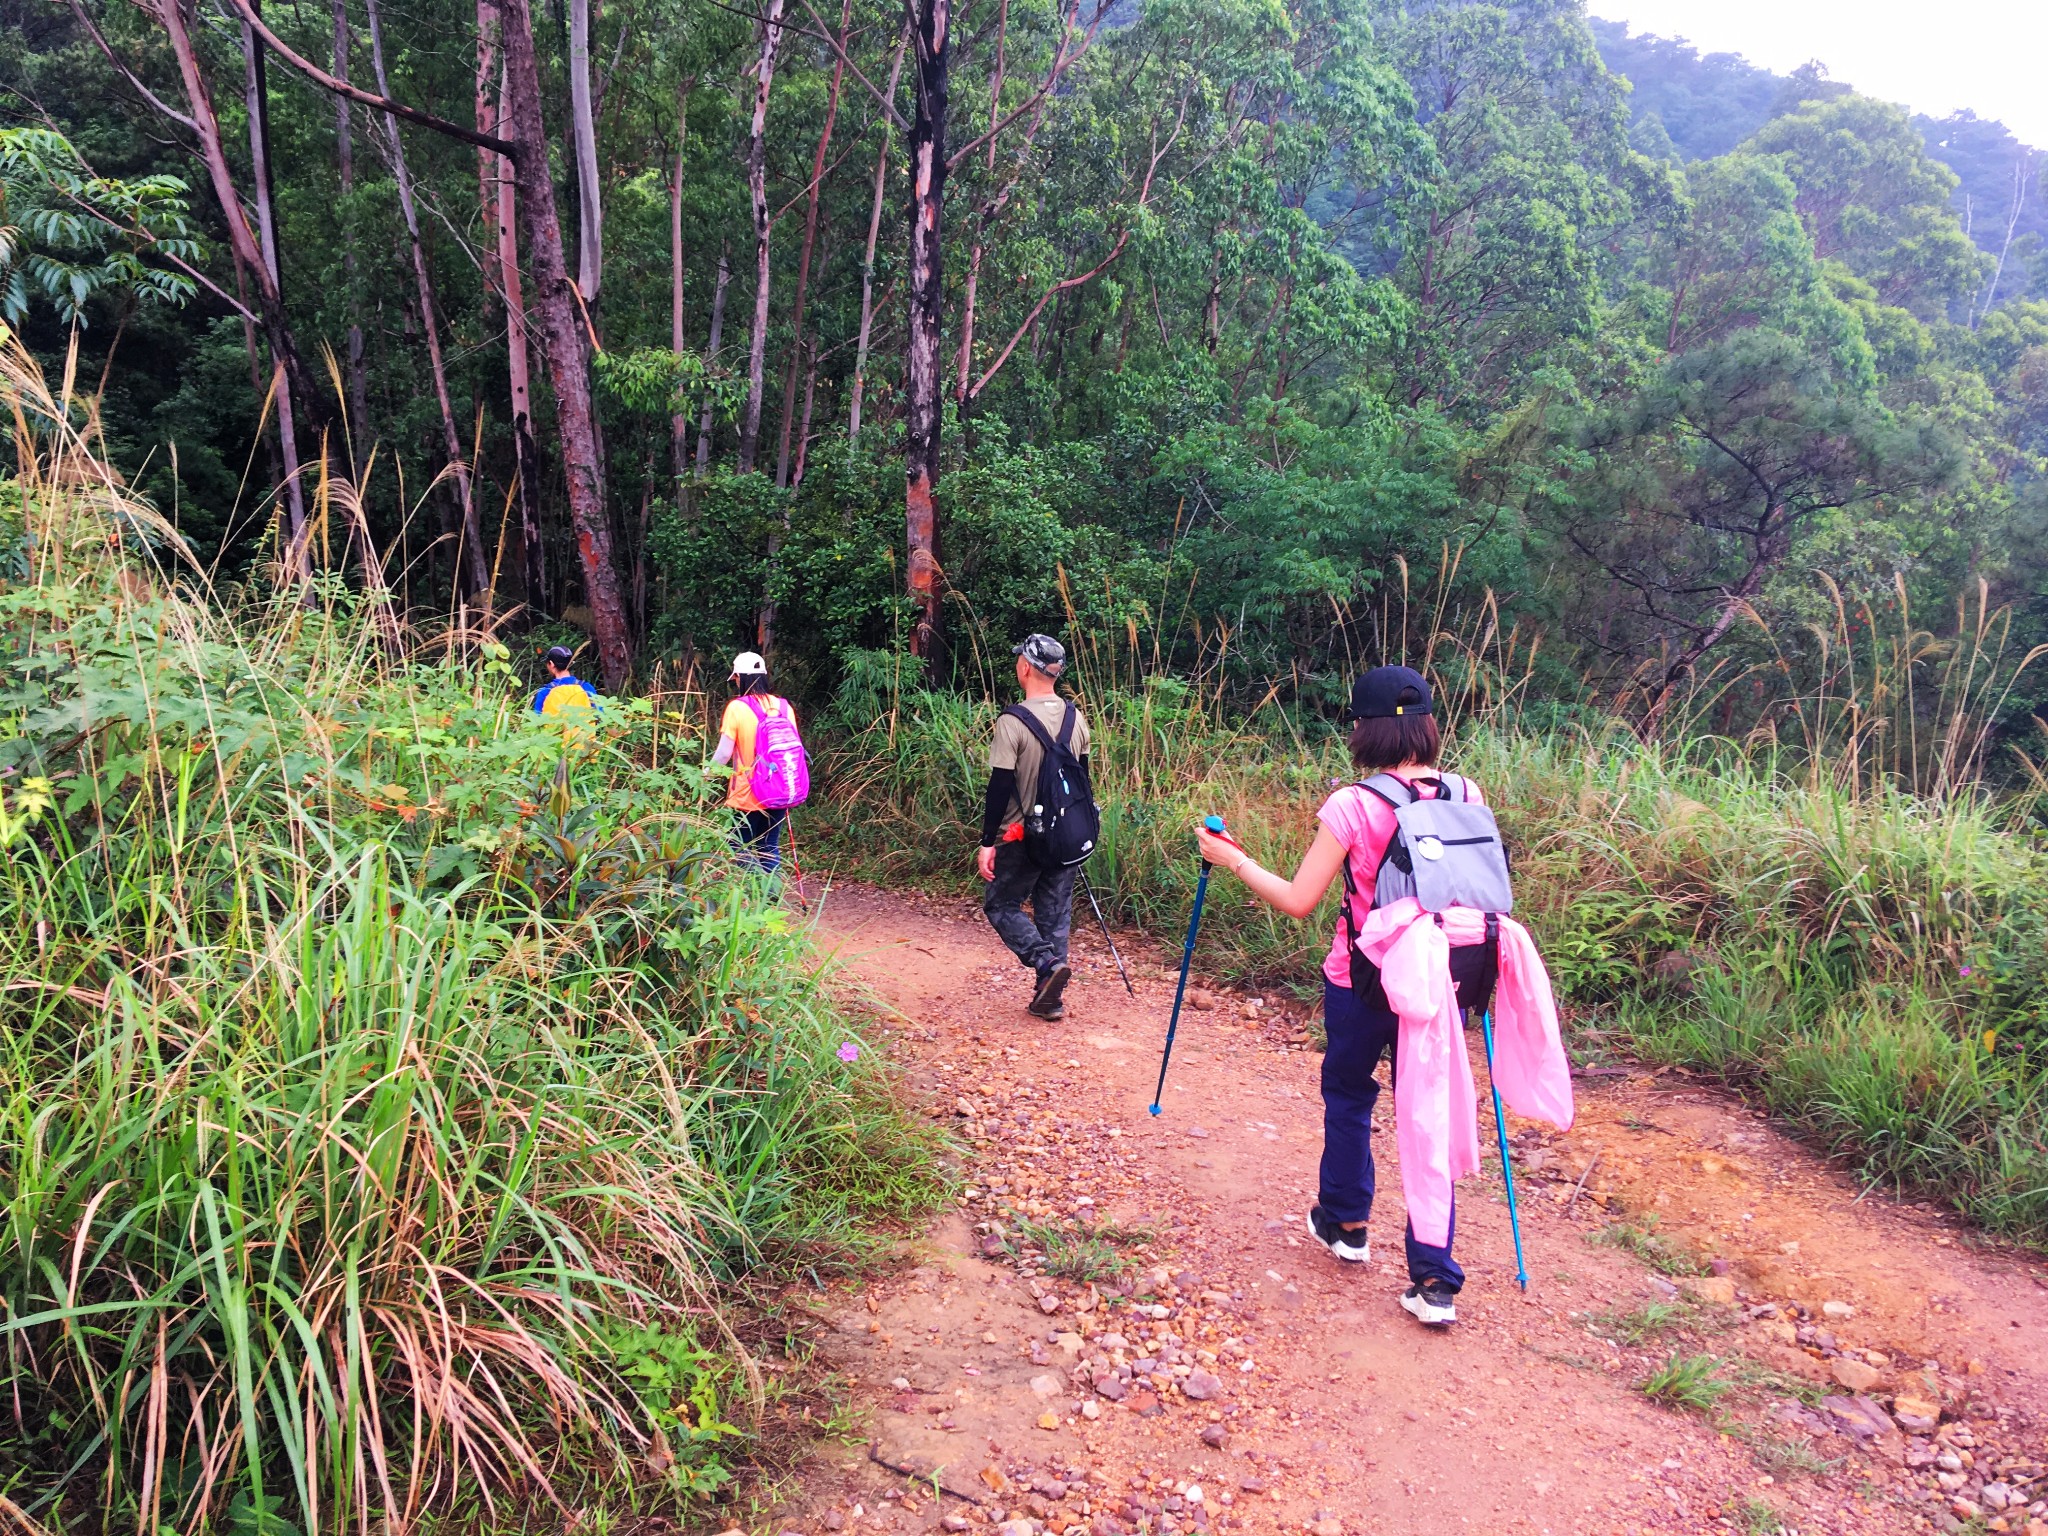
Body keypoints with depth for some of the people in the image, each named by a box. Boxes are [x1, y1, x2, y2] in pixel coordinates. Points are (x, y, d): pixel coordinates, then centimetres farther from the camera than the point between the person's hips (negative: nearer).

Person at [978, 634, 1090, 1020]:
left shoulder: (1012, 722, -17)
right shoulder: (1075, 718, 3)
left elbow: (1000, 787, -17)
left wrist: (987, 842, -12)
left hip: (1023, 836, -6)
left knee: (1001, 905, 10)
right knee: (1055, 913, 13)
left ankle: (1047, 962, -9)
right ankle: (1050, 997, 16)